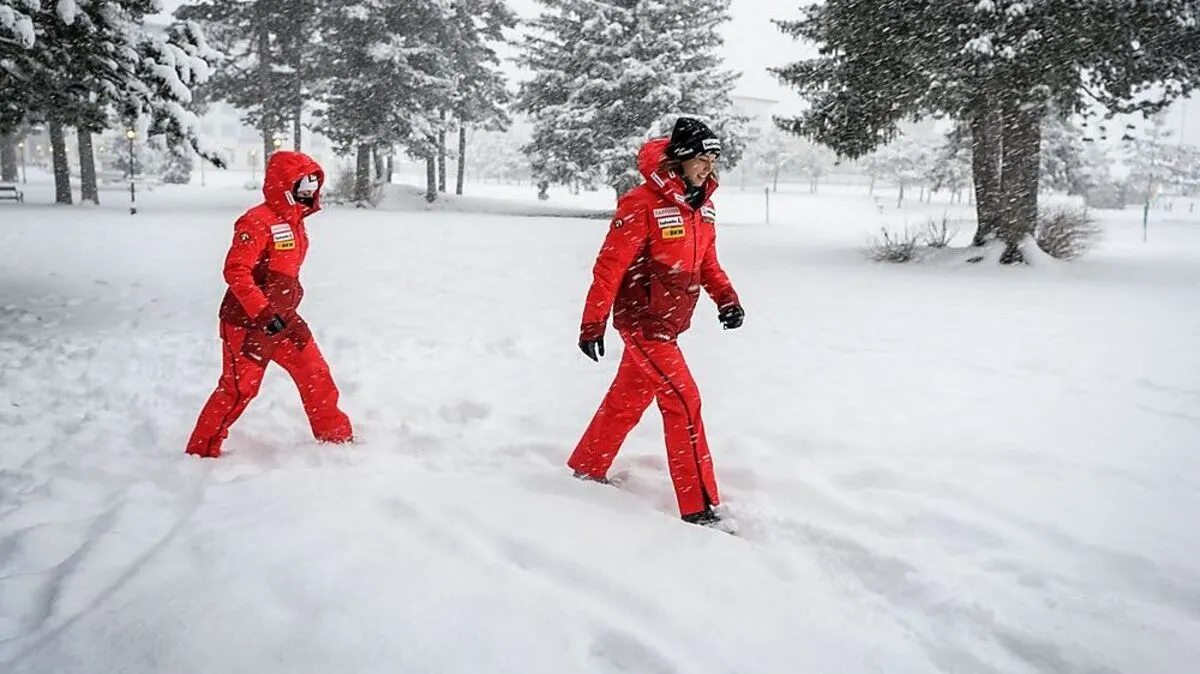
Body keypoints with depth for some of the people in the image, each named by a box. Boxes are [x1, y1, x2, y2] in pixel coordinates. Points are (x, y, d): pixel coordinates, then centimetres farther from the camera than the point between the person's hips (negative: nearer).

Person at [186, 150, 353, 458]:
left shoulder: (295, 223, 11)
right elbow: (235, 271, -23)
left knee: (316, 375, 9)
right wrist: (264, 313, -27)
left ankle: (337, 438, 22)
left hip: (282, 319, 9)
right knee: (239, 388, -2)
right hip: (247, 321, -8)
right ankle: (202, 451, 15)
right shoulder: (257, 221, -17)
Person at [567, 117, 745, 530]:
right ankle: (699, 507, -2)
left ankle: (587, 469, 38)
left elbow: (707, 262, 17)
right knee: (684, 403, -10)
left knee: (627, 400, 19)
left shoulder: (702, 207, 8)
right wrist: (593, 322, -17)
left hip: (668, 324, 8)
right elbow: (610, 265, -17)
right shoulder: (642, 204, -17)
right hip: (642, 322, -8)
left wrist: (726, 298, 0)